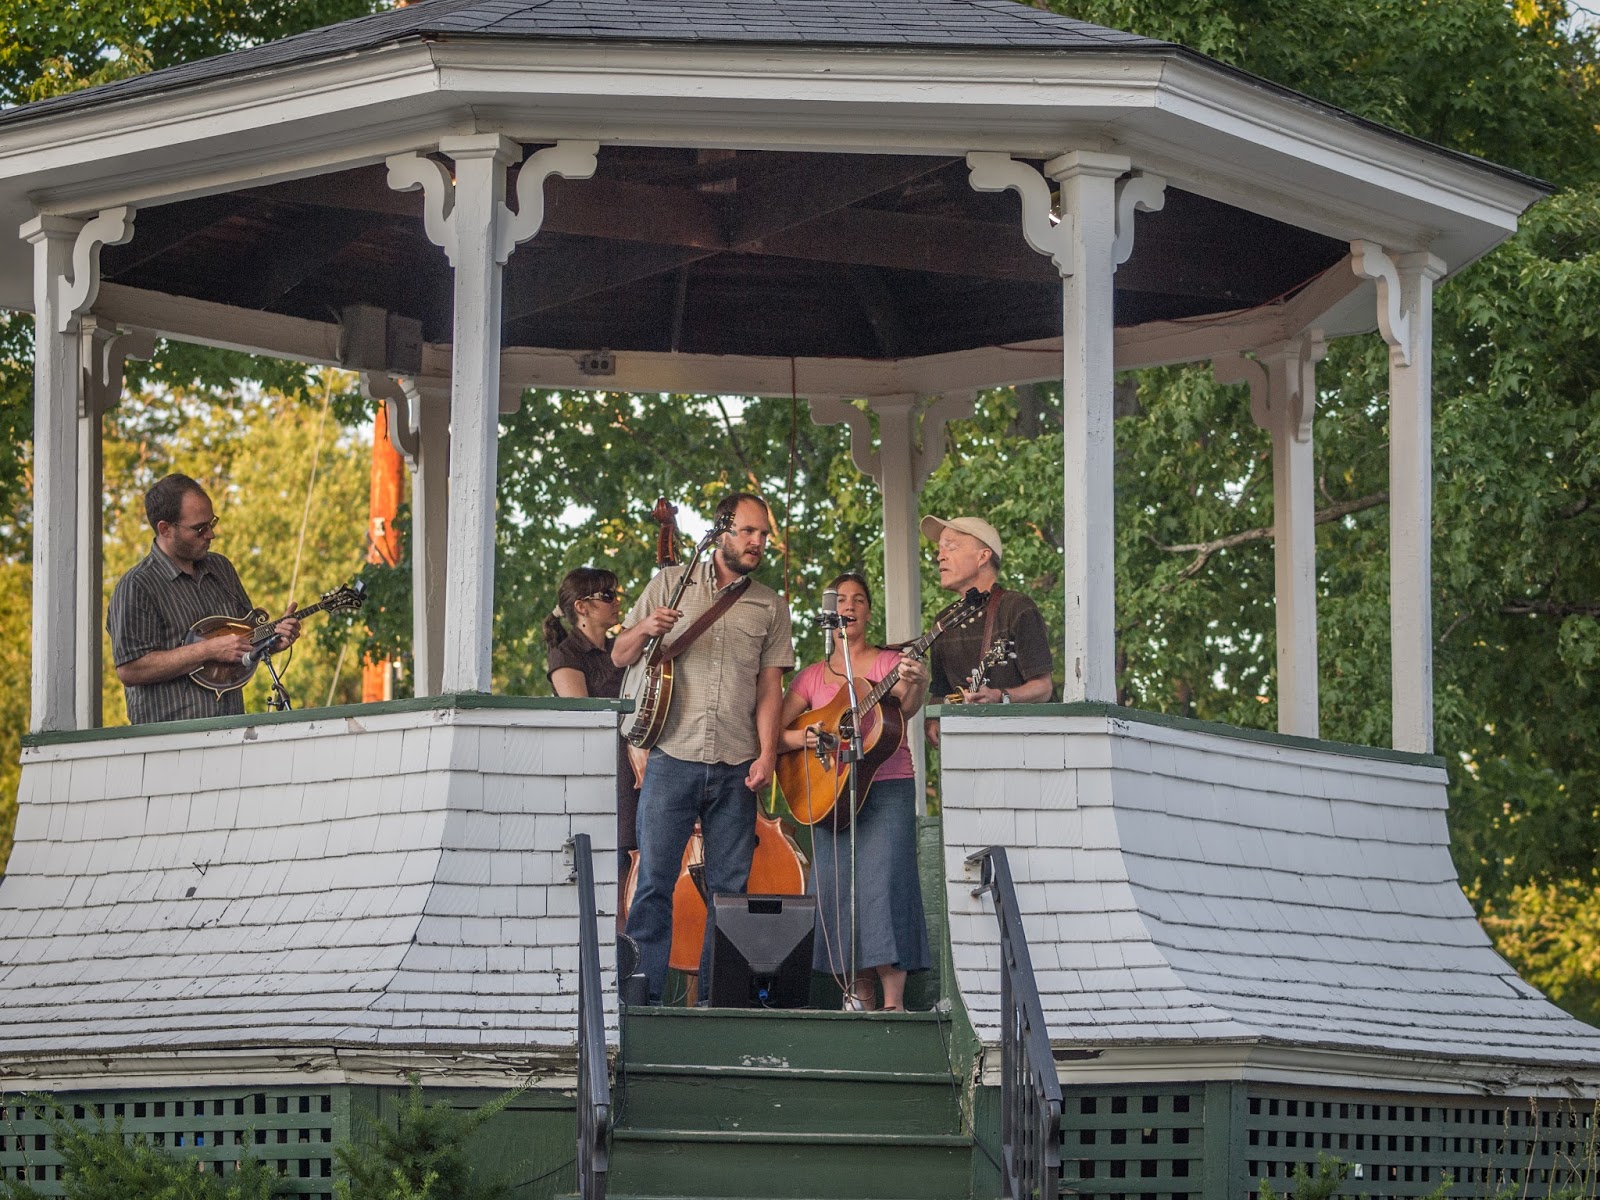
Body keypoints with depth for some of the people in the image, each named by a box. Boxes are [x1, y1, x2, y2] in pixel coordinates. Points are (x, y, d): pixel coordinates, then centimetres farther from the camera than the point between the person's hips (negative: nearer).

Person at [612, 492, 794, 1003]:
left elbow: (769, 687, 9)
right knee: (653, 881, -7)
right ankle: (644, 995, -5)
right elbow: (620, 656, 10)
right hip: (672, 758, -2)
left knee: (730, 889, 2)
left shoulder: (770, 606, 13)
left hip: (736, 769, 2)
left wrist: (767, 755, -4)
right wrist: (645, 630, -12)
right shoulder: (671, 583, 8)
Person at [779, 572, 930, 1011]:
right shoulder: (812, 677, 14)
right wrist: (801, 737, -12)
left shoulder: (886, 663, 5)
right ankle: (860, 994, 6)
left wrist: (916, 686, -37)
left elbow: (906, 709, -15)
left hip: (887, 789, -4)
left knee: (881, 884, -15)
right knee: (835, 889, -3)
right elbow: (774, 732, 9)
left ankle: (893, 1002, -17)